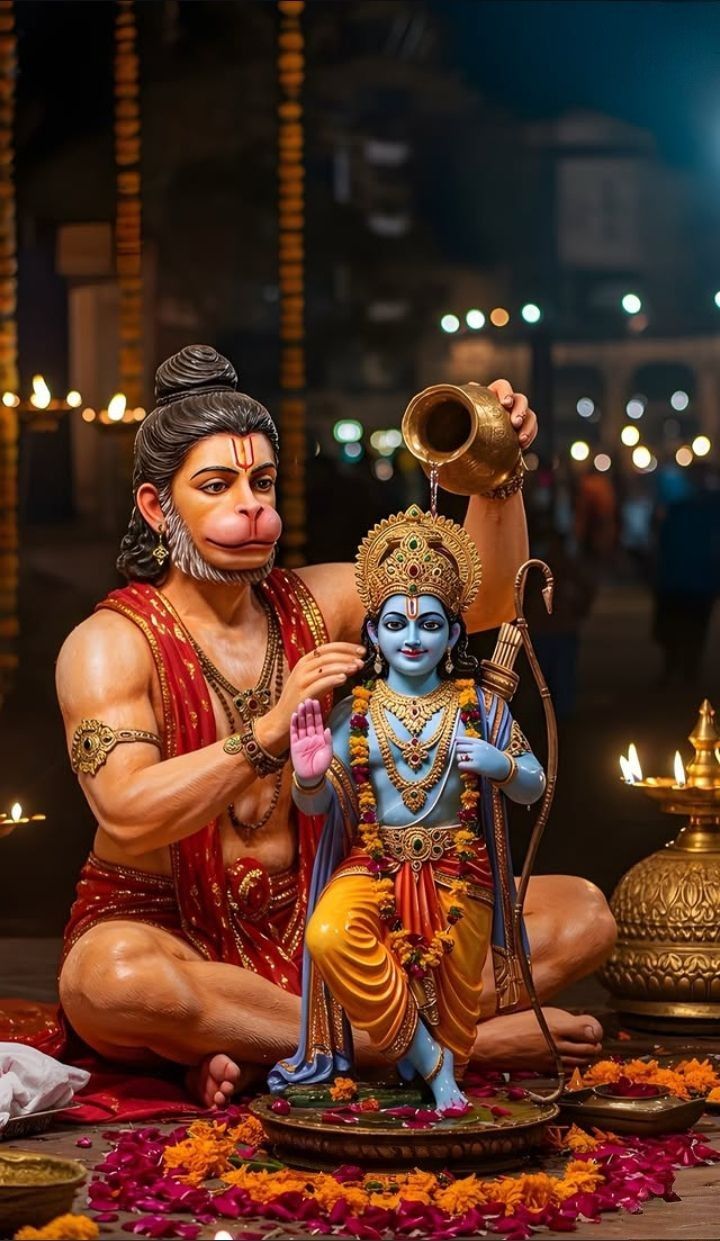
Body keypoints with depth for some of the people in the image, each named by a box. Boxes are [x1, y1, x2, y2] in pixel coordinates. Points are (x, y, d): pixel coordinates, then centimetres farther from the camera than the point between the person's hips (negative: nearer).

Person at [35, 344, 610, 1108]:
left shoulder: (314, 603, 9)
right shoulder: (110, 645, -6)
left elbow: (480, 599, -1)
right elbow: (128, 817, -22)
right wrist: (272, 731, -32)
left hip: (315, 930, 5)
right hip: (168, 933, -5)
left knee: (579, 914, -8)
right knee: (114, 979, -43)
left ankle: (268, 1047, -23)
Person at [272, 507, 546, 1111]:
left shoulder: (479, 707, 4)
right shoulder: (355, 711, 2)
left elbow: (534, 788, 9)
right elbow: (316, 806, 0)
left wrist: (500, 765, -13)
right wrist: (309, 777, -25)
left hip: (457, 876, 1)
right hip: (373, 868, -1)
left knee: (453, 1011, 1)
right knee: (329, 938, -32)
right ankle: (428, 1060, -17)